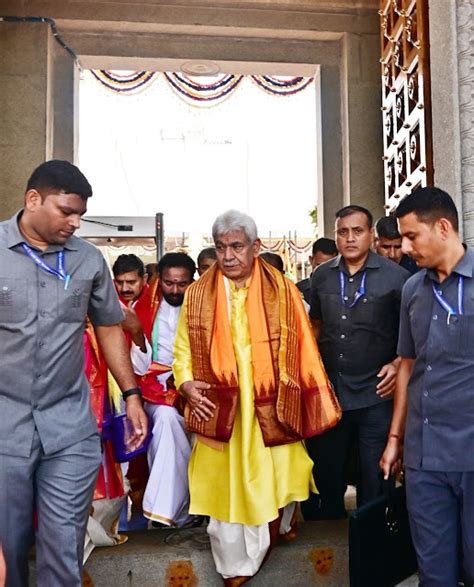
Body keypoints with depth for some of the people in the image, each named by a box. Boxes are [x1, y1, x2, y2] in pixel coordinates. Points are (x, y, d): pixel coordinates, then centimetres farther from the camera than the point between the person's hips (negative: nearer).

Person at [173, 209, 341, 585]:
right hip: (219, 411, 1)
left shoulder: (283, 292, -2)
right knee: (224, 489, 6)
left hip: (271, 412, 0)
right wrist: (186, 383, -12)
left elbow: (302, 353, 1)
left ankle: (279, 526, 46)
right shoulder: (197, 295, 1)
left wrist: (316, 404, 1)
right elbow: (183, 351, 6)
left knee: (277, 479, 12)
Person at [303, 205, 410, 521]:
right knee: (326, 475, 16)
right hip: (329, 391, 4)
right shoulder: (322, 276, 6)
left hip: (376, 393, -4)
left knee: (375, 482, 8)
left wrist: (398, 364, -14)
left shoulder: (395, 276, -6)